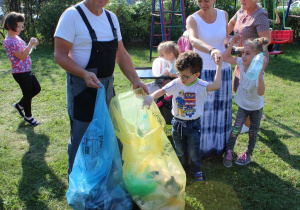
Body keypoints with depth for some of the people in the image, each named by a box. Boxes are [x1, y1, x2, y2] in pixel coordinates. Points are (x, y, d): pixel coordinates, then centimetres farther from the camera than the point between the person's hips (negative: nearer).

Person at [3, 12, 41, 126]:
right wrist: (31, 44, -24)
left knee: (37, 89, 18)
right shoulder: (9, 41, -19)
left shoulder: (17, 38, 10)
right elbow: (22, 56, -25)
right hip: (20, 73, -9)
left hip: (27, 71, 9)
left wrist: (32, 45, 1)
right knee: (28, 94, 3)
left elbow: (25, 52, 18)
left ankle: (19, 105, 34)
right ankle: (28, 116, 23)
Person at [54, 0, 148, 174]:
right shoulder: (72, 15, -12)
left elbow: (121, 53, 11)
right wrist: (85, 74, -30)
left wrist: (135, 80, 0)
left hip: (107, 86, 7)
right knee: (82, 139, 2)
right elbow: (60, 55, -15)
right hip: (83, 87, -7)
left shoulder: (111, 17, 9)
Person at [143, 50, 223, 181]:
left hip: (193, 125, -2)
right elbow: (162, 91, -16)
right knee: (180, 151, 20)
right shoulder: (176, 83, -10)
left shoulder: (201, 86, -15)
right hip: (178, 123, 2)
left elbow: (216, 86, -31)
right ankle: (183, 169, 45)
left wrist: (219, 66, -29)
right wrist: (151, 97, -36)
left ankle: (196, 170, 37)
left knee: (194, 152, 9)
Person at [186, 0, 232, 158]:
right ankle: (203, 146, 21)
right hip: (202, 71, -3)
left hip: (223, 70, 4)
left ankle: (221, 145, 32)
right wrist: (212, 50, -50)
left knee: (221, 109, 13)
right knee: (202, 110, 3)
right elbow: (193, 40, -33)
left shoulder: (223, 15, 2)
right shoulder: (192, 19, -11)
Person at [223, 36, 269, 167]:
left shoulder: (258, 72, -32)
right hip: (243, 104, 3)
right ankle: (229, 151, 18)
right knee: (236, 129, 1)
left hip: (256, 106, -3)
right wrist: (232, 42, -18)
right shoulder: (242, 63, -17)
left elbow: (260, 92, -46)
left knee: (253, 131, 15)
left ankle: (248, 154, 34)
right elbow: (226, 57, -7)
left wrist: (260, 73, -55)